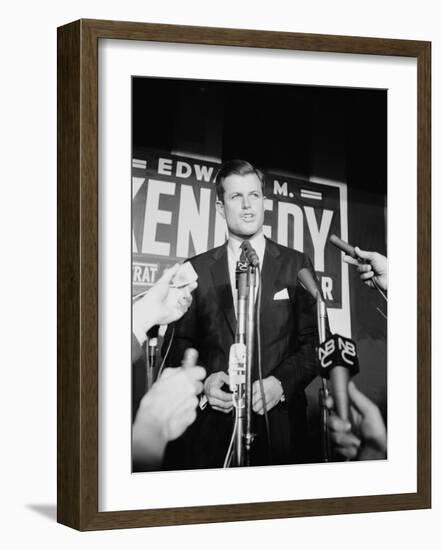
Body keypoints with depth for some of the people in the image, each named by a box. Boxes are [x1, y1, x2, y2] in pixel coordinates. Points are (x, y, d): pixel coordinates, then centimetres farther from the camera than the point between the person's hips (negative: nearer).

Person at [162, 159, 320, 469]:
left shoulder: (296, 265, 8)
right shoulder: (196, 269, 9)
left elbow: (315, 342, 4)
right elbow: (178, 344, 9)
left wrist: (281, 382, -12)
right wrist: (202, 381, -10)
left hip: (278, 426, 0)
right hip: (210, 422, 0)